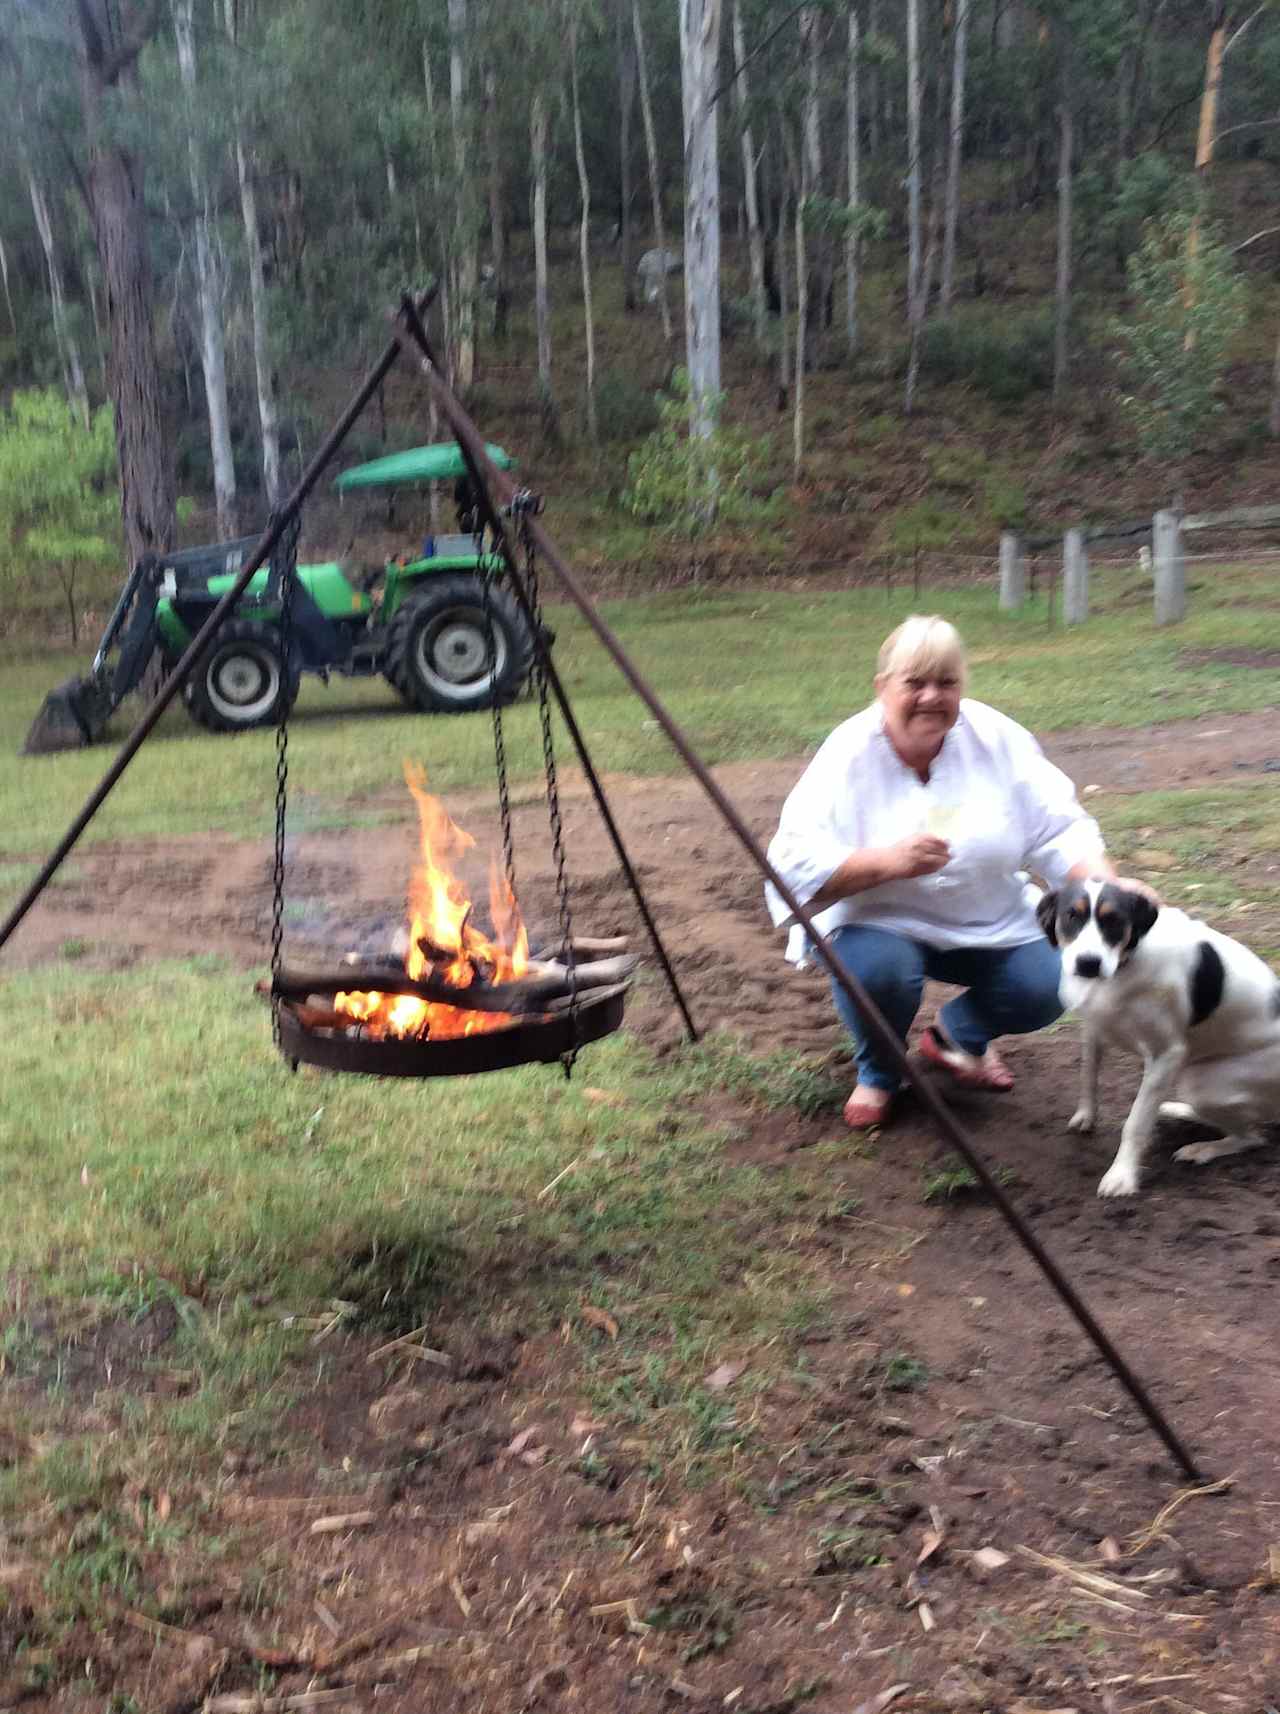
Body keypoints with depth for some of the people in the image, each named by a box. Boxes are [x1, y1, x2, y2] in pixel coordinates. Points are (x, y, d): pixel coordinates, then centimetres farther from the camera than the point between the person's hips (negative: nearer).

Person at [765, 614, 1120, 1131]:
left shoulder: (997, 738, -9)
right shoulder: (847, 755, -18)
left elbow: (1058, 829, -10)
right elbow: (796, 867, -24)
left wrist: (1109, 888, -28)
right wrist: (888, 861, -39)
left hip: (990, 923, 4)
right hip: (880, 920, -3)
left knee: (1047, 986, -18)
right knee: (878, 968, -34)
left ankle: (956, 1035, 18)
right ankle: (877, 1072, 2)